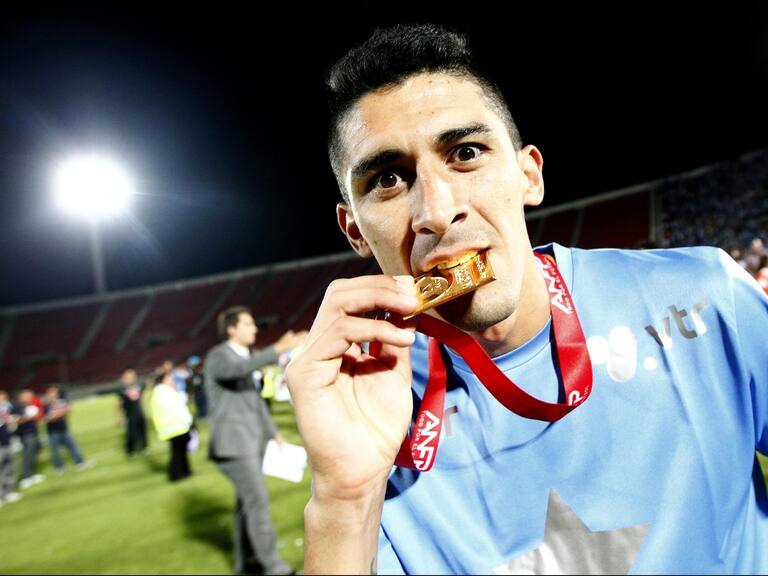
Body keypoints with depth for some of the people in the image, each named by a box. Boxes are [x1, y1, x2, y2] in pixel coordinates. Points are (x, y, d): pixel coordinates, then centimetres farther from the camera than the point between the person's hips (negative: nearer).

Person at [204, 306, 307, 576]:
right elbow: (240, 369, -38)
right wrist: (278, 349, -45)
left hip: (251, 441, 9)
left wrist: (274, 433, 20)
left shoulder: (245, 357, 15)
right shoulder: (218, 356, -13)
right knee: (258, 501, -8)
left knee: (247, 501, 15)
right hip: (233, 444, -9)